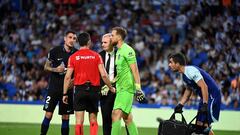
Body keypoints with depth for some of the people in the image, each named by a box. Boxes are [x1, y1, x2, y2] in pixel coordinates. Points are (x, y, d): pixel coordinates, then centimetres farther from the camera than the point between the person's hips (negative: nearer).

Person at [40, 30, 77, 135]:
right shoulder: (55, 51, -3)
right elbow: (46, 67, 4)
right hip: (54, 87, -2)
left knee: (65, 117, 5)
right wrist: (55, 69, -15)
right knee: (48, 115, -5)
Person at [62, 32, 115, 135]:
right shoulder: (96, 56, 1)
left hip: (79, 90, -1)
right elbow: (103, 75, -4)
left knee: (79, 121, 0)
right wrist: (111, 88, 9)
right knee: (93, 120, 10)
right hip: (94, 90, 1)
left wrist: (65, 94, 4)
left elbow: (68, 77, -2)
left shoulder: (73, 57, 1)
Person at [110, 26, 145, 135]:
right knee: (127, 117, 10)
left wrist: (138, 87, -20)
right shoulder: (119, 51, 17)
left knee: (116, 114, -18)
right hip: (120, 88, 10)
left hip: (127, 88, -10)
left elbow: (134, 70, -15)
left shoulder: (127, 50, -11)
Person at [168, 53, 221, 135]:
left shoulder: (191, 71, -20)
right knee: (199, 126, 7)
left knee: (205, 126, -16)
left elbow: (204, 86, -26)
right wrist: (180, 105, 15)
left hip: (212, 95, -10)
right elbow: (188, 90, 23)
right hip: (205, 97, 10)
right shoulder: (184, 75, 11)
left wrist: (205, 104, -28)